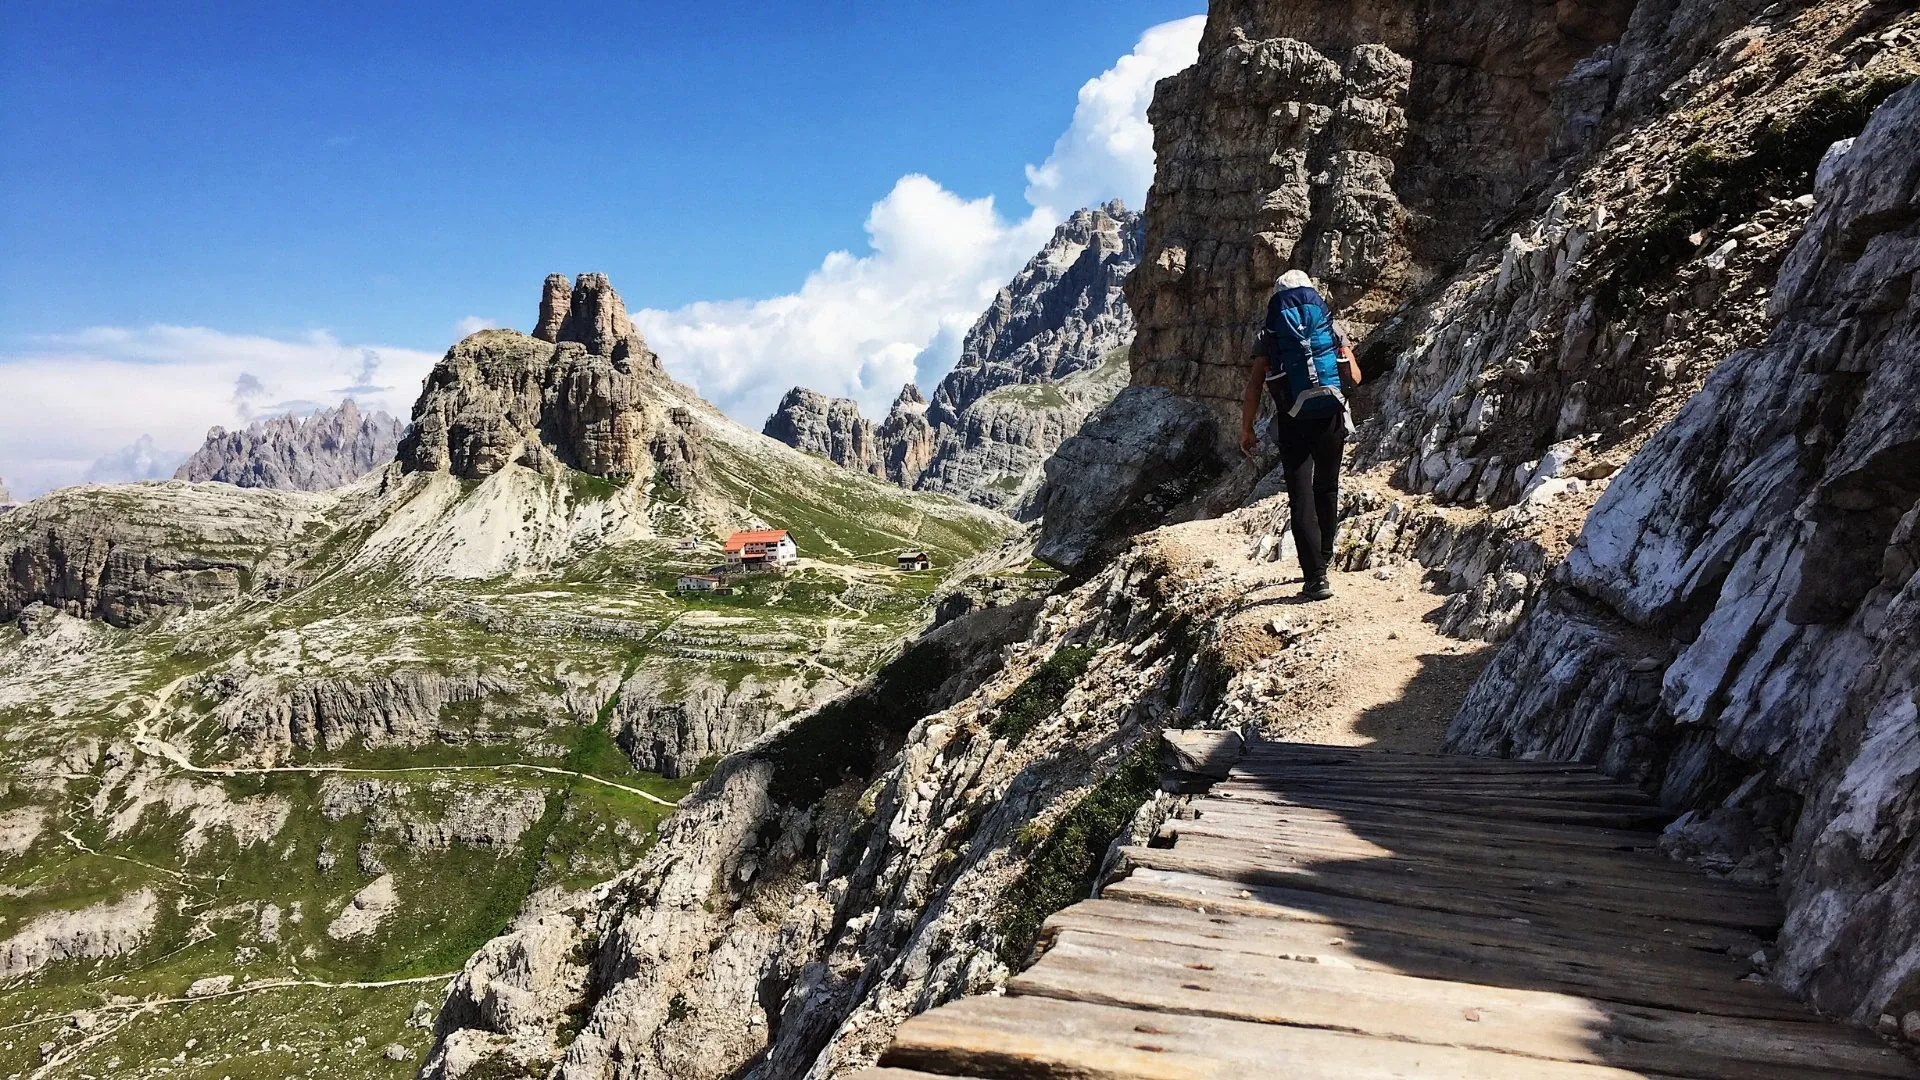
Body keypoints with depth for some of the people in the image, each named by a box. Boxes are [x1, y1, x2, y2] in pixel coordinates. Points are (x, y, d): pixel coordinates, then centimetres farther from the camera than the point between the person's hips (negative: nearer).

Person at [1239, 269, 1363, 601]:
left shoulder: (1268, 336, 2)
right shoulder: (1332, 327, 7)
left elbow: (1253, 388, -3)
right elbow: (1355, 378, 8)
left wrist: (1246, 430, 8)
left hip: (1292, 424, -2)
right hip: (1330, 418, 2)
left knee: (1301, 499, 0)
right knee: (1327, 490, 21)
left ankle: (1316, 577, -8)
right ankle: (1323, 559, 34)